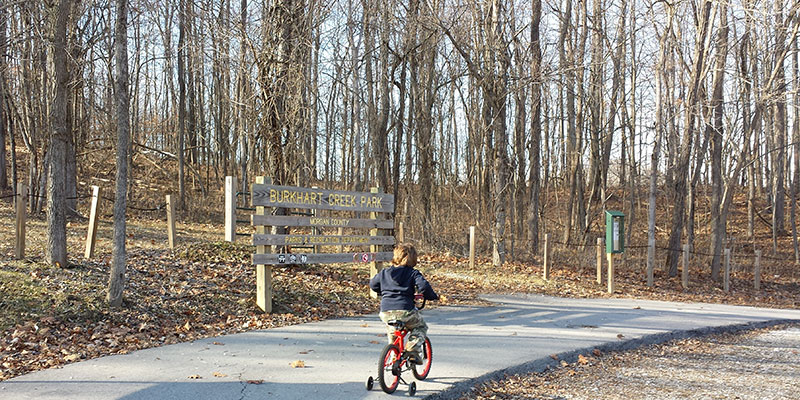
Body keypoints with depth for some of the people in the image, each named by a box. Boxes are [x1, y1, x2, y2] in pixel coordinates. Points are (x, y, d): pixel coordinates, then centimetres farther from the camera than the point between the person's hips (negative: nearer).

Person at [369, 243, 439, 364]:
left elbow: (372, 284, 29)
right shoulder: (413, 273, 2)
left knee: (391, 331, 36)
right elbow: (424, 286, -11)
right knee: (421, 327, 20)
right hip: (404, 311, -4)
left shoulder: (384, 272, 15)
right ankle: (413, 351, 1)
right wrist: (433, 296, 7)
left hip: (386, 313, 4)